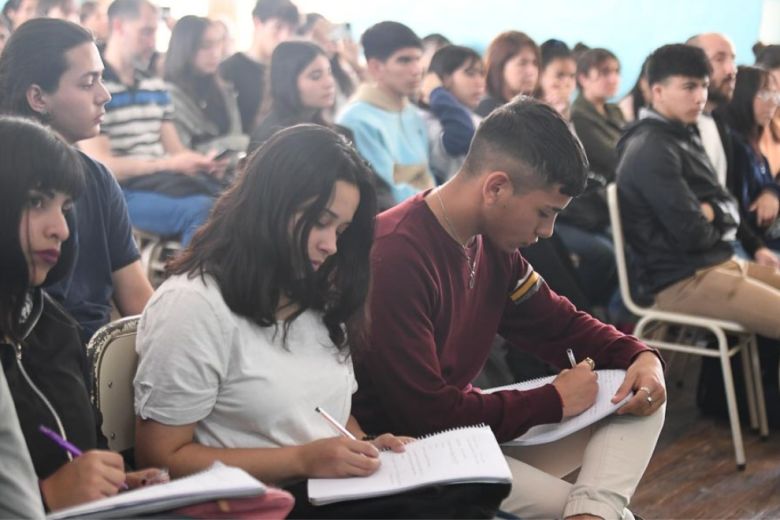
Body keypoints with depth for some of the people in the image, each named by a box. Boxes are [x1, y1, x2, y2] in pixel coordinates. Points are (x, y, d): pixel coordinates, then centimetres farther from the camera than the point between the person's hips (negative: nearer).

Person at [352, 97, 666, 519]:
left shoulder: (493, 242, 3)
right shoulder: (395, 256, -27)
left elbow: (559, 324, 14)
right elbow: (425, 414, -27)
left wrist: (641, 356, -7)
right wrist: (554, 401, -17)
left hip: (466, 423, 10)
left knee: (641, 398, -5)